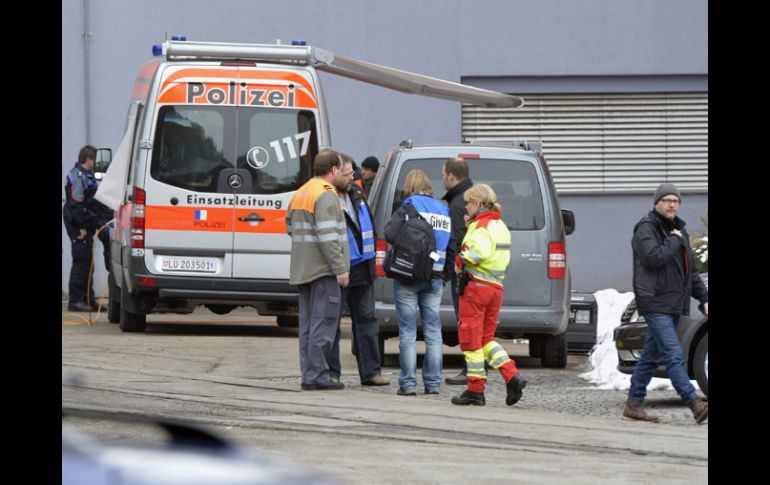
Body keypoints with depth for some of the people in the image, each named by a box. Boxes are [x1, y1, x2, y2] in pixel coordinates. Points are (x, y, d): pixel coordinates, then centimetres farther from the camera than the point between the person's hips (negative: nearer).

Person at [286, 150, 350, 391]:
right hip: (322, 269, -9)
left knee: (308, 323, 10)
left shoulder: (301, 193, 16)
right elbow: (327, 235, -20)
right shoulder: (326, 194, -13)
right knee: (323, 322, -7)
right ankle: (317, 375, -10)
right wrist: (340, 268, -18)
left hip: (302, 270, 9)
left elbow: (290, 226, 24)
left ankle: (308, 374, 11)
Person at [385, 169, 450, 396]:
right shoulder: (443, 210, 10)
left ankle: (408, 383, -3)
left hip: (408, 276, -4)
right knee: (433, 333, 9)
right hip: (435, 278, 4)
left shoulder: (408, 207, -6)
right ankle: (433, 382, 8)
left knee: (407, 333, -1)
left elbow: (390, 234, -18)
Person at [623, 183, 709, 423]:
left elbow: (691, 270, 25)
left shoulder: (678, 230, 19)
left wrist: (703, 298, 19)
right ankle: (695, 405, -22)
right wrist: (674, 241, -11)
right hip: (655, 303, -9)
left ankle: (633, 405, 15)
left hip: (675, 304, 9)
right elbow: (653, 258, -23)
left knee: (651, 356, 10)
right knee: (673, 355, -14)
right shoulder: (646, 229, -6)